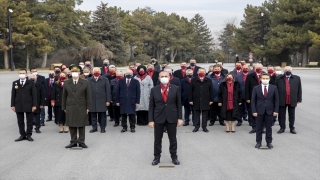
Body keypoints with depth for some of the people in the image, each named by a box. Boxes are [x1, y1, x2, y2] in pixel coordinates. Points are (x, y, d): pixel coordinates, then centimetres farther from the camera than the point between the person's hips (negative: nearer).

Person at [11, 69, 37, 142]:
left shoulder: (31, 83, 2)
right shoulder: (15, 83, 8)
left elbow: (34, 95, 0)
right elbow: (13, 95, 8)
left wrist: (34, 105, -7)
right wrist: (12, 105, 2)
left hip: (28, 105, -2)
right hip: (18, 106, 2)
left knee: (29, 121, 3)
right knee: (20, 122, 6)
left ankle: (29, 135, 13)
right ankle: (23, 135, 14)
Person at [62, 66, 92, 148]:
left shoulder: (85, 83, 2)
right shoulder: (66, 83, 8)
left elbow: (88, 96, 2)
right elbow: (64, 96, 11)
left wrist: (88, 107, -3)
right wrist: (64, 107, 7)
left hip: (81, 108, -1)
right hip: (70, 108, 2)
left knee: (81, 125, 3)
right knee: (71, 125, 3)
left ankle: (81, 142, 11)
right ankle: (73, 142, 12)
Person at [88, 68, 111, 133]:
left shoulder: (105, 80, 4)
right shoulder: (89, 80, 8)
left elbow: (108, 91, 2)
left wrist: (108, 100, -4)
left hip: (102, 101, -1)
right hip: (92, 101, 2)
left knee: (102, 115, 3)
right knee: (93, 115, 6)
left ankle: (103, 128, 12)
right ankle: (94, 127, 17)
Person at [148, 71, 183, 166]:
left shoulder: (175, 89, -1)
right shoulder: (154, 90, -1)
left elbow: (179, 104, 2)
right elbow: (151, 106, 0)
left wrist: (180, 118, -3)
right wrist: (151, 120, -4)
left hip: (172, 118, 0)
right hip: (158, 118, 0)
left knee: (173, 139, 9)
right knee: (157, 139, 8)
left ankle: (174, 157, 22)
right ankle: (157, 157, 21)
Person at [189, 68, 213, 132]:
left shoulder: (208, 81, 5)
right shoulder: (193, 80, 3)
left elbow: (211, 91, 6)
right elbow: (190, 91, 2)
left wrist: (211, 100, 1)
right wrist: (190, 100, -3)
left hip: (205, 101, 0)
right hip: (196, 101, 0)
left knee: (205, 114, 5)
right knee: (196, 114, 6)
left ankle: (204, 127, 14)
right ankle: (196, 126, 15)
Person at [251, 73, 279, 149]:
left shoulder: (274, 88, 3)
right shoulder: (256, 88, 1)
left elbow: (276, 100, 4)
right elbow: (253, 100, 0)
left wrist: (276, 110, -3)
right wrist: (254, 111, -8)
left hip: (269, 111, 0)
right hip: (259, 111, 0)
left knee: (269, 128, 8)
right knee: (259, 128, 6)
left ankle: (269, 142, 18)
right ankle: (258, 142, 15)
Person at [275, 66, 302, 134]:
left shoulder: (297, 78, 5)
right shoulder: (279, 78, 2)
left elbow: (299, 89, 6)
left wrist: (299, 99, 3)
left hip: (292, 101, 1)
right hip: (281, 101, 0)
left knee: (292, 115, 10)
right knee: (281, 115, 6)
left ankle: (292, 128, 21)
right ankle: (282, 128, 17)